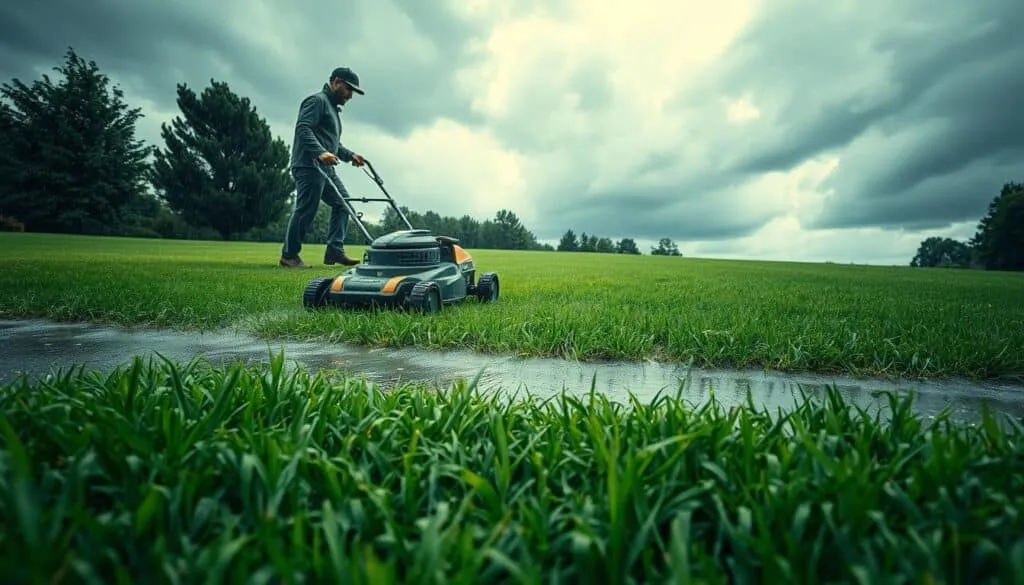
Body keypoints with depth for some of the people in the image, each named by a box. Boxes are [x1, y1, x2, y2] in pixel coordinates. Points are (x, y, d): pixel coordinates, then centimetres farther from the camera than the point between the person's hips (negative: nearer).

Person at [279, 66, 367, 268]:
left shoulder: (333, 108, 28)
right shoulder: (317, 100, -3)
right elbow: (303, 129, -17)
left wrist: (349, 155, 15)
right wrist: (320, 152, -30)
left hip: (326, 168, 10)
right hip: (309, 166, -10)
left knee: (343, 203, 5)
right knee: (305, 210, -8)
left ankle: (335, 251, 3)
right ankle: (289, 256, 2)